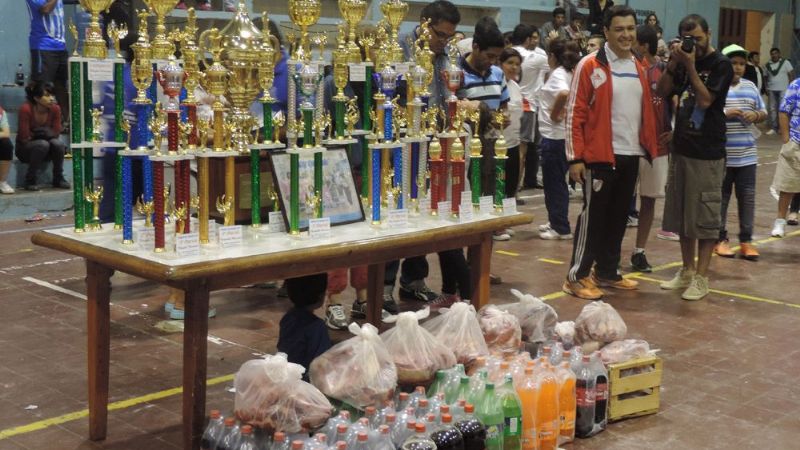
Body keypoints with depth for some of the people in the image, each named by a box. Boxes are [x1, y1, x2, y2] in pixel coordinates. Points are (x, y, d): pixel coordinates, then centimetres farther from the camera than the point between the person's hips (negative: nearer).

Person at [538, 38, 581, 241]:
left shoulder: (557, 74, -15)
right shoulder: (568, 73, 11)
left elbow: (564, 94, -36)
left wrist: (554, 114, -22)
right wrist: (563, 112, 10)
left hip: (554, 135, -9)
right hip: (563, 134, 9)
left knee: (554, 182, -1)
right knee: (556, 181, 18)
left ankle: (561, 228, 4)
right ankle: (557, 222, 27)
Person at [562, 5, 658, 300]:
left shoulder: (639, 69, 11)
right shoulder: (590, 66, -8)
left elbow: (647, 111, 18)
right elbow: (575, 114, -10)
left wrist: (650, 148, 11)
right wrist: (575, 157, -14)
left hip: (631, 156, 6)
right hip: (600, 156, -6)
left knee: (618, 217, 13)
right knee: (593, 216, -2)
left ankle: (607, 272, 24)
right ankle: (577, 277, 6)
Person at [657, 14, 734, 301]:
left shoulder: (721, 64, -6)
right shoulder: (684, 60, 10)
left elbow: (705, 100, -16)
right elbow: (662, 93, 6)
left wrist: (690, 66, -16)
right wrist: (672, 64, -6)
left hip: (707, 153, -6)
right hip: (681, 148, 6)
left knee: (704, 217, -2)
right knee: (682, 214, 12)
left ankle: (701, 278, 3)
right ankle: (687, 270, 23)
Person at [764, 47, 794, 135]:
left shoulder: (785, 63, 1)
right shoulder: (767, 65, 10)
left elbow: (791, 75, 0)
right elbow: (765, 78, 15)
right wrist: (766, 89, 5)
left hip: (783, 89, -3)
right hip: (771, 90, 3)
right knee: (772, 109, 2)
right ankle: (773, 128, 7)